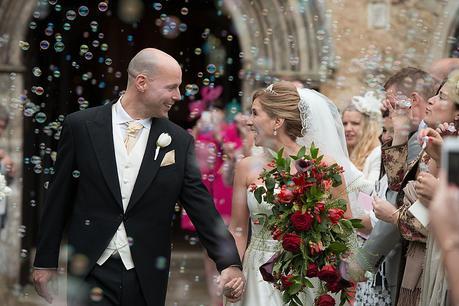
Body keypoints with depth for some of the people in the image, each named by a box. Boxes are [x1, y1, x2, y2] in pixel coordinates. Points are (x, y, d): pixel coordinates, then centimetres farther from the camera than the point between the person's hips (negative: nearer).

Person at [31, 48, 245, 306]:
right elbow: (59, 199, 4)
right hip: (92, 273, -1)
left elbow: (202, 207, 1)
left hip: (146, 278, 2)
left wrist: (230, 264, -11)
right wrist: (46, 262, 6)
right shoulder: (81, 126, -1)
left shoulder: (180, 142, 2)